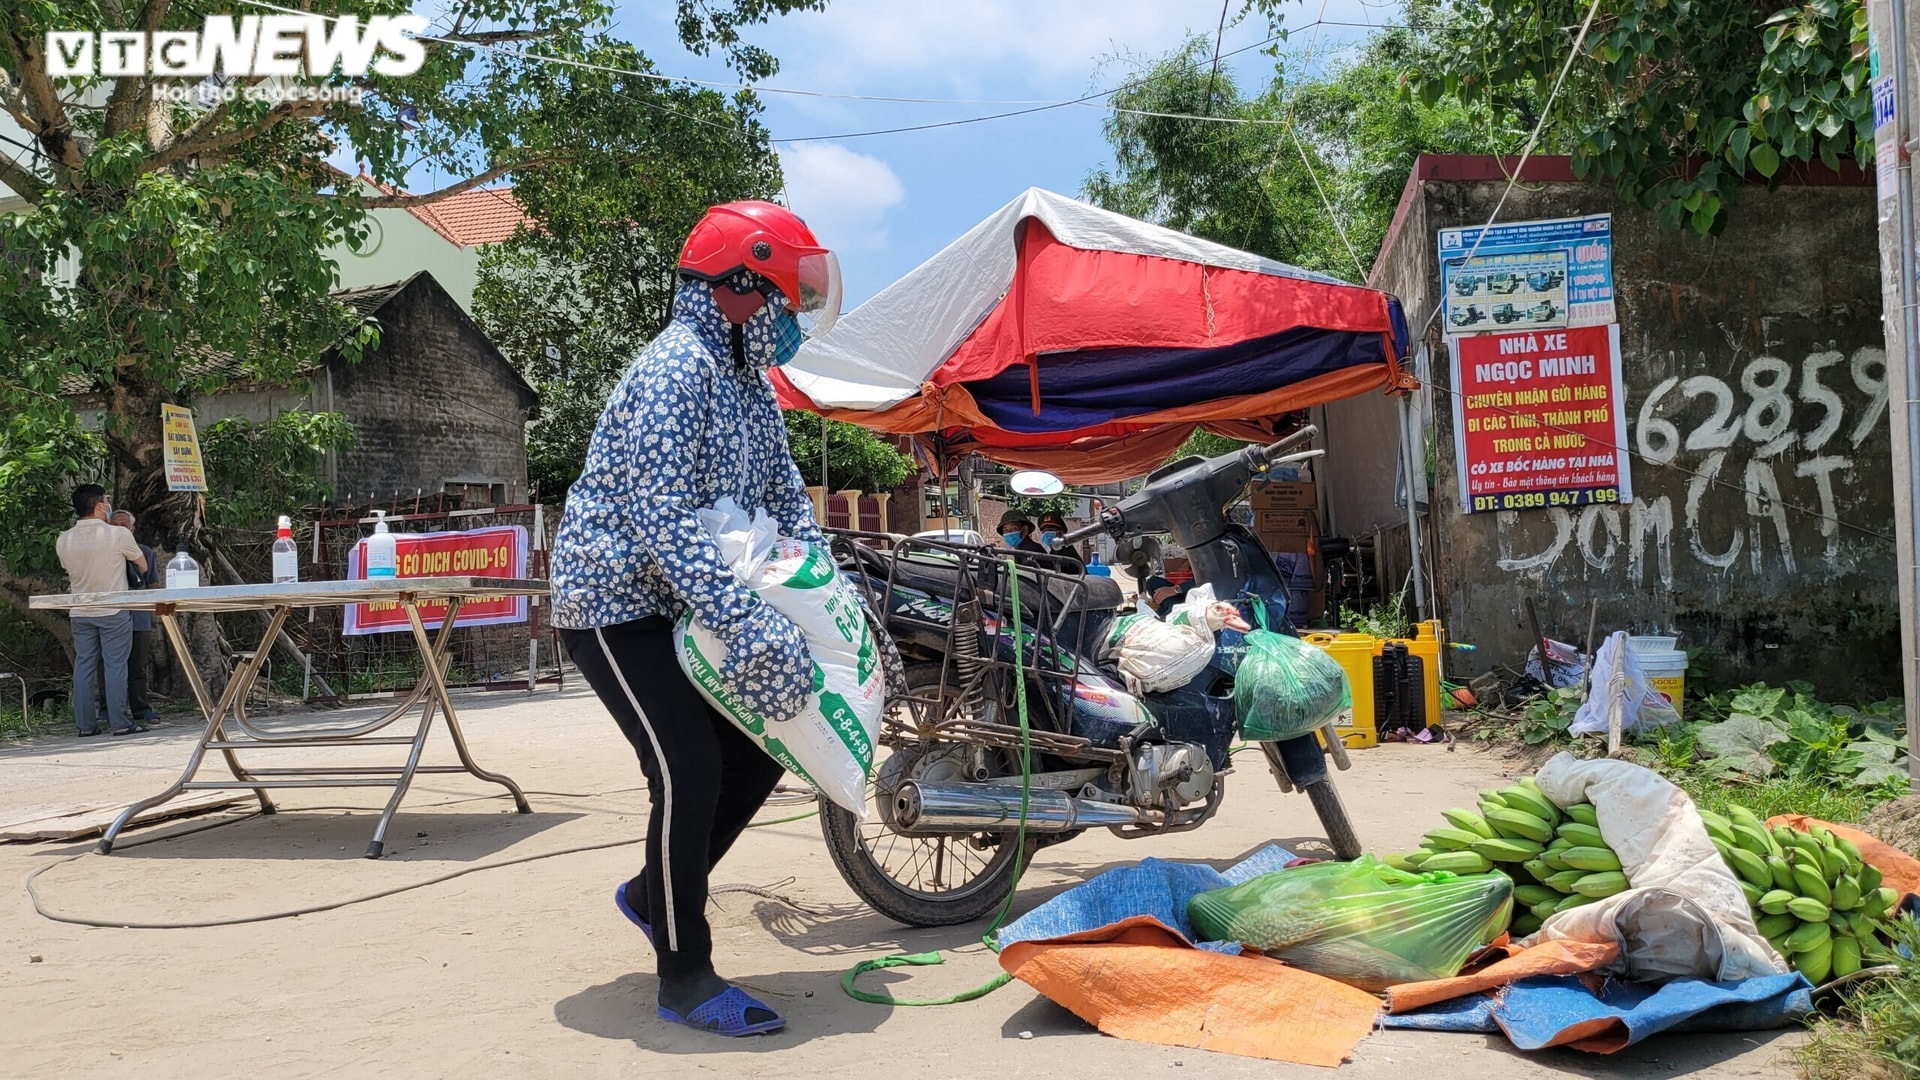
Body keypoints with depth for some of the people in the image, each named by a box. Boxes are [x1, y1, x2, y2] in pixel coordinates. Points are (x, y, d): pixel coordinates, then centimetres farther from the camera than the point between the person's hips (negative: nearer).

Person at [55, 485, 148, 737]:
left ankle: (85, 724, 11)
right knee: (115, 666, -1)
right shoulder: (119, 534, -12)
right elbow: (143, 566, 2)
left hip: (80, 614, 4)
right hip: (113, 612, -4)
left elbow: (70, 573, 13)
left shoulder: (63, 541, -1)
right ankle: (120, 723, -2)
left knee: (84, 666, 8)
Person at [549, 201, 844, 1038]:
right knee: (690, 772, -13)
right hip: (613, 602, -9)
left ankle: (655, 892, 25)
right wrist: (749, 626, -37)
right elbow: (662, 522, -31)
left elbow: (785, 500, 11)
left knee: (762, 745, 6)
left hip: (683, 605, 9)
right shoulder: (676, 369, -22)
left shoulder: (750, 384, 9)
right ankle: (684, 977, 2)